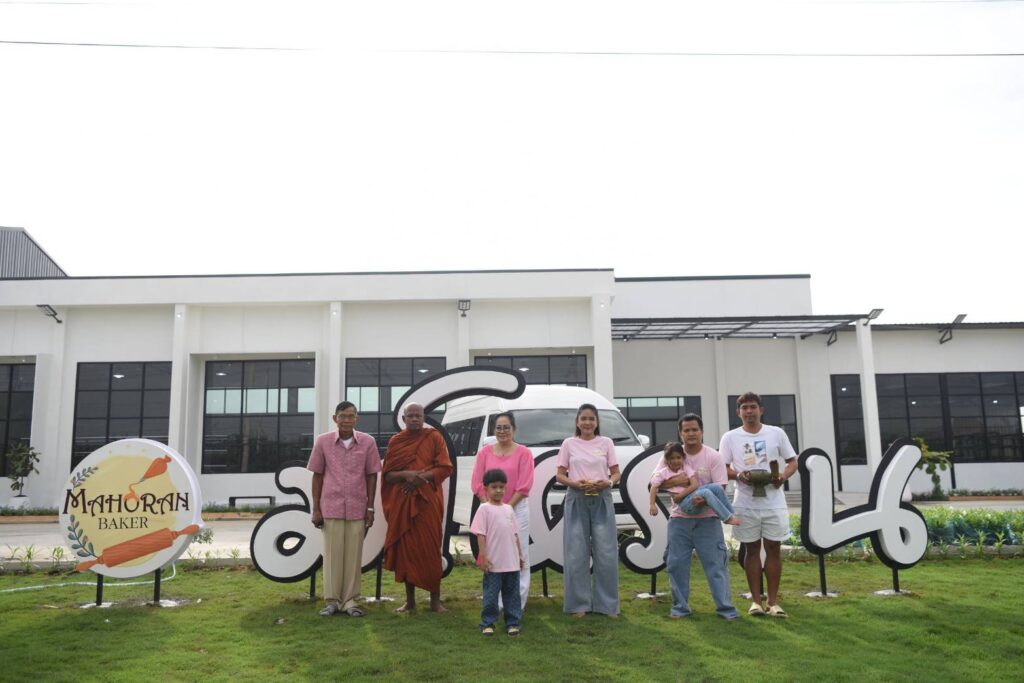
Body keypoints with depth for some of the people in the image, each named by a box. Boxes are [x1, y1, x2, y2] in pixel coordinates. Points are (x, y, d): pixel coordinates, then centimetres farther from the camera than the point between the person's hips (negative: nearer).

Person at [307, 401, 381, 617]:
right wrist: (315, 509, 2)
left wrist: (370, 508, 2)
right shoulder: (323, 441, -1)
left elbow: (371, 476, 4)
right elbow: (317, 476, 4)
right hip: (331, 507, 0)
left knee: (354, 554, 4)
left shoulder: (368, 442, -2)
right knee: (332, 554, 5)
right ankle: (332, 600, 14)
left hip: (357, 508, 0)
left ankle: (350, 600, 13)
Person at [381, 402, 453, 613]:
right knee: (406, 548, 3)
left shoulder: (434, 437, 2)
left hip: (428, 500, -2)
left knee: (430, 548, -1)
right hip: (402, 502, 2)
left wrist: (419, 478, -16)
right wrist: (406, 474, -15)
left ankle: (435, 599, 8)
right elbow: (387, 475, 5)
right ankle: (410, 600, 13)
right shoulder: (395, 441, 8)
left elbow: (445, 468, -5)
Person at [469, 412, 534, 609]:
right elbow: (477, 483, 3)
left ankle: (517, 603, 8)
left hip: (516, 509, -2)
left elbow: (524, 486, -6)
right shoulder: (485, 452, 7)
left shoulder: (523, 453, -1)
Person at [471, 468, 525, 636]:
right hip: (493, 563, -5)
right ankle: (487, 623, 13)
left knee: (512, 594, 10)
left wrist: (520, 554, 14)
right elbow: (480, 534, -9)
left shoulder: (509, 509, 11)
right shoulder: (484, 509, -5)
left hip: (512, 562, 5)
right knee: (491, 594, 1)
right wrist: (483, 557, -14)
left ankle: (512, 622, 19)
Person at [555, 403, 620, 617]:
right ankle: (579, 604, 13)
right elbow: (560, 475, 4)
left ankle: (607, 604, 12)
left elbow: (616, 474, 7)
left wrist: (607, 483, -16)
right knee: (577, 553, 2)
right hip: (576, 501, 0)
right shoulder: (569, 444, 5)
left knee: (606, 553, 0)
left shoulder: (606, 443, 6)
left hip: (602, 500, 1)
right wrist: (576, 484, -15)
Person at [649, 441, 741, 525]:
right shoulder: (662, 473, 2)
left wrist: (679, 496, -13)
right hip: (685, 503, -5)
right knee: (706, 492, -31)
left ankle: (733, 514, -9)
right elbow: (653, 487, -3)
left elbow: (695, 485, -5)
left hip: (695, 495, 5)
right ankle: (728, 518, -29)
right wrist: (652, 505, -15)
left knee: (716, 487, -17)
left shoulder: (686, 469, 7)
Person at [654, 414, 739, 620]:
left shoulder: (713, 456, -3)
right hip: (679, 518, 2)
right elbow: (656, 483, 0)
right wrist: (678, 480, -16)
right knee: (676, 563, 6)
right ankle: (680, 606, 18)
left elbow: (720, 487, -8)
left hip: (707, 518, -2)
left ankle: (725, 607, 7)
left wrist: (704, 498, -28)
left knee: (716, 563, -1)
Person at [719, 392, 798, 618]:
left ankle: (773, 602, 14)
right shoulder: (730, 437, 1)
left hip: (774, 502, 1)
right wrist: (739, 475, -18)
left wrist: (783, 477, -13)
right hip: (746, 503, 0)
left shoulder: (776, 433, 3)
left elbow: (792, 462, 7)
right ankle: (756, 601, 15)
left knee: (774, 549, 5)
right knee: (751, 549, 6)